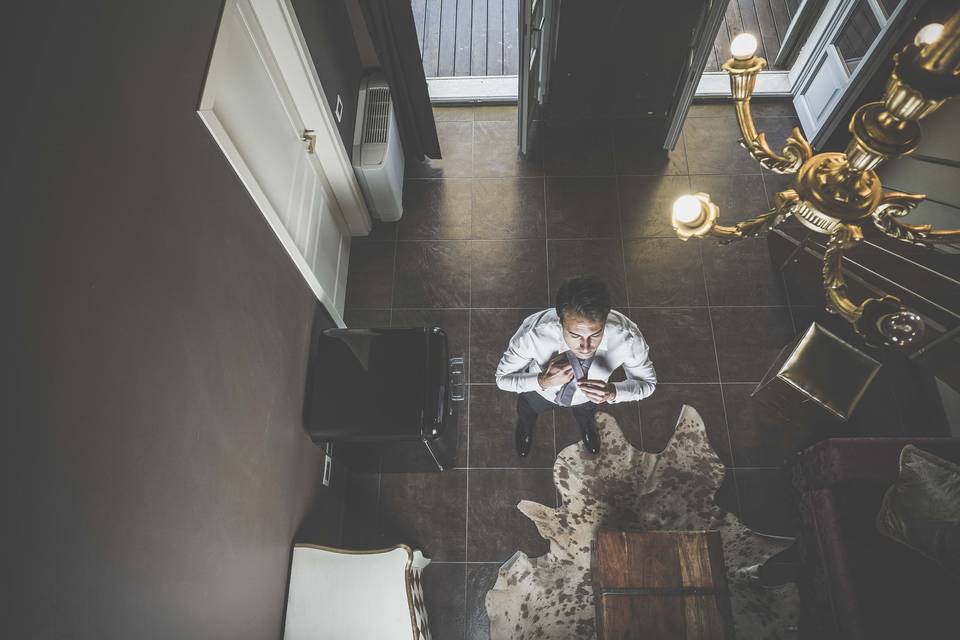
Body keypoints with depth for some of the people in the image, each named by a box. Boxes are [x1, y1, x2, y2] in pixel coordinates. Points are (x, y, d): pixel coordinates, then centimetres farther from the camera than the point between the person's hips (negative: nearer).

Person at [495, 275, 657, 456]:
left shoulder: (627, 337, -42)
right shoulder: (533, 333, -46)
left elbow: (648, 382, -20)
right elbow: (503, 378, -26)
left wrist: (612, 392, -41)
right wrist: (542, 381, -45)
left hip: (589, 394, 1)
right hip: (540, 388, -1)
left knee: (585, 413, 37)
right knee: (527, 413, 34)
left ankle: (585, 423, 74)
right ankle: (525, 426, 71)